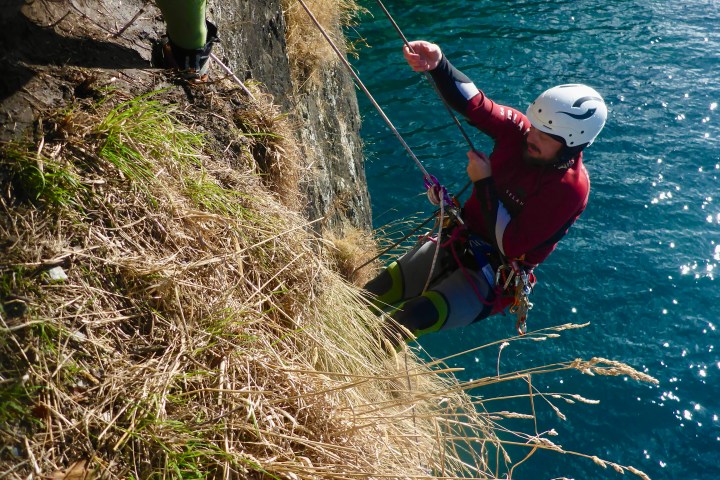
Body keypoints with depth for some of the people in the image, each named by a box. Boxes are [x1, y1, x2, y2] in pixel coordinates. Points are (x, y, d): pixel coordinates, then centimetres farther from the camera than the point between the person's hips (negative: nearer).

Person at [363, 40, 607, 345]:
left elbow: (509, 244, -26)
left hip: (493, 276, -6)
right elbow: (471, 101, -16)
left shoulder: (570, 187, -25)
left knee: (400, 324, -25)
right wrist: (437, 64, -35)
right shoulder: (519, 129, -10)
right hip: (458, 242, 6)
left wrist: (484, 182, -24)